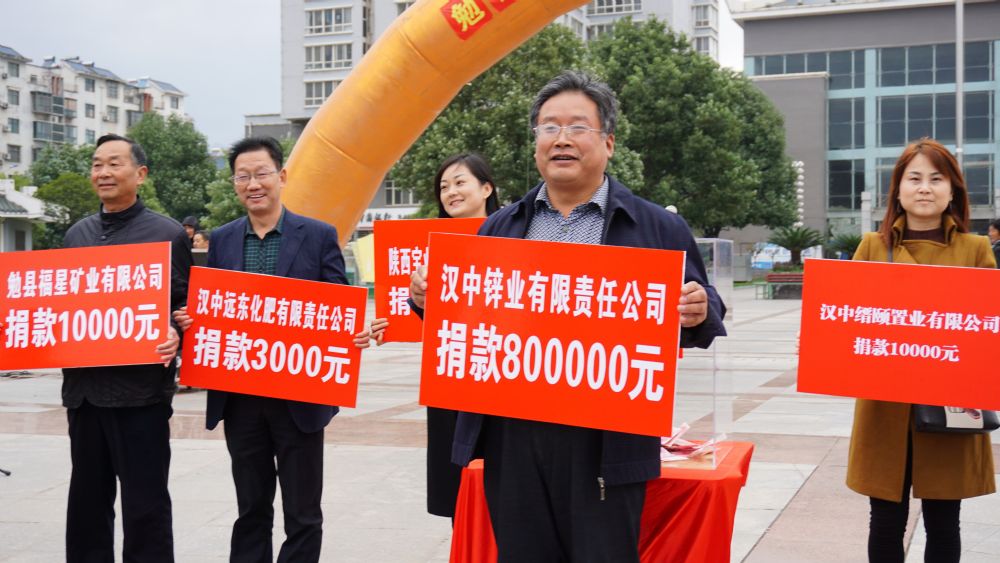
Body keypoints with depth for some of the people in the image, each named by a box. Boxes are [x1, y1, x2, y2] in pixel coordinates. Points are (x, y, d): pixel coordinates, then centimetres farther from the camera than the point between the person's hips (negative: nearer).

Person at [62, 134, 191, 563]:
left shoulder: (167, 234, -2)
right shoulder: (76, 234, 13)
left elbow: (186, 306, -2)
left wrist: (176, 336, -22)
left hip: (140, 388, -5)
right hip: (84, 386, 5)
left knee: (145, 503, 0)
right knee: (87, 501, 14)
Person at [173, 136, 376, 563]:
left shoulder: (319, 236, -2)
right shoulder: (221, 240, 8)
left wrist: (353, 335, -23)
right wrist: (190, 320, -10)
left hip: (299, 396, -3)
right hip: (239, 398, 3)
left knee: (302, 514, 6)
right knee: (251, 509, 14)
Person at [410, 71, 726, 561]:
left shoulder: (658, 228, 3)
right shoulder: (500, 228, 13)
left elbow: (698, 316, 3)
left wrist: (697, 313, -19)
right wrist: (429, 298, -2)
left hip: (606, 442, -3)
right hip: (512, 436, 4)